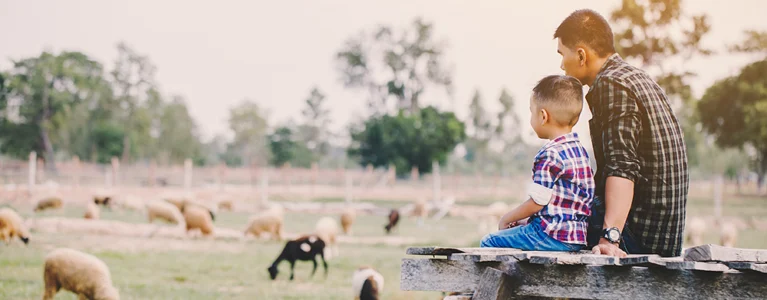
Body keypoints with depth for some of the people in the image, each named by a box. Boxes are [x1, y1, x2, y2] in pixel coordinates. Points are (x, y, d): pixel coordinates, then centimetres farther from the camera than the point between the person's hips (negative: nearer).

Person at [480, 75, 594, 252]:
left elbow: (537, 202, -16)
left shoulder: (550, 155, -17)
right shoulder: (579, 149, 14)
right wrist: (527, 220, 20)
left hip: (553, 237, -10)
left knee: (489, 242, -2)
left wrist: (507, 219, 1)